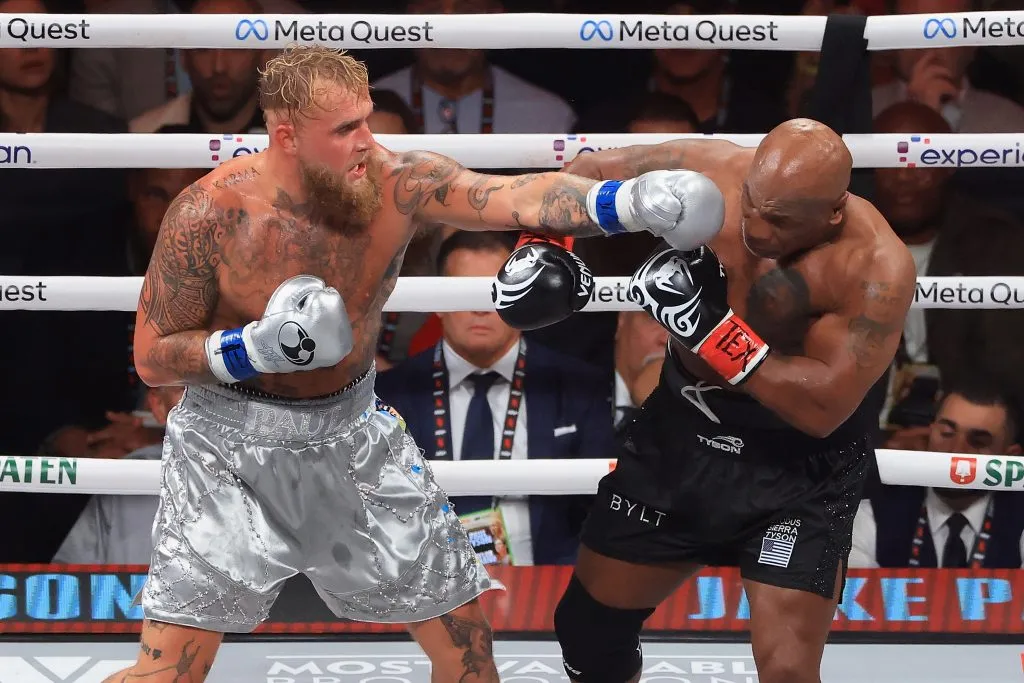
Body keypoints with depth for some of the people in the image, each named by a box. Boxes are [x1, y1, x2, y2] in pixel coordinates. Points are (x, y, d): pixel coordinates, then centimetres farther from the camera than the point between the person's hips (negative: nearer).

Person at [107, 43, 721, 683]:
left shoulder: (397, 183, -14)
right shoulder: (209, 213, -20)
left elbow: (523, 197, -25)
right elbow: (152, 358, -11)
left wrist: (633, 201, -43)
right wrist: (260, 347, -28)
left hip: (353, 434, 4)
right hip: (232, 444, -4)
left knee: (462, 625, 9)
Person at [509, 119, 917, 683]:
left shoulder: (875, 268, -29)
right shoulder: (709, 171, -17)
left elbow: (822, 409, -31)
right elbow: (590, 173, 1)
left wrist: (707, 325, -36)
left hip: (800, 470, -5)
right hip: (681, 430, 5)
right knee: (588, 622, 17)